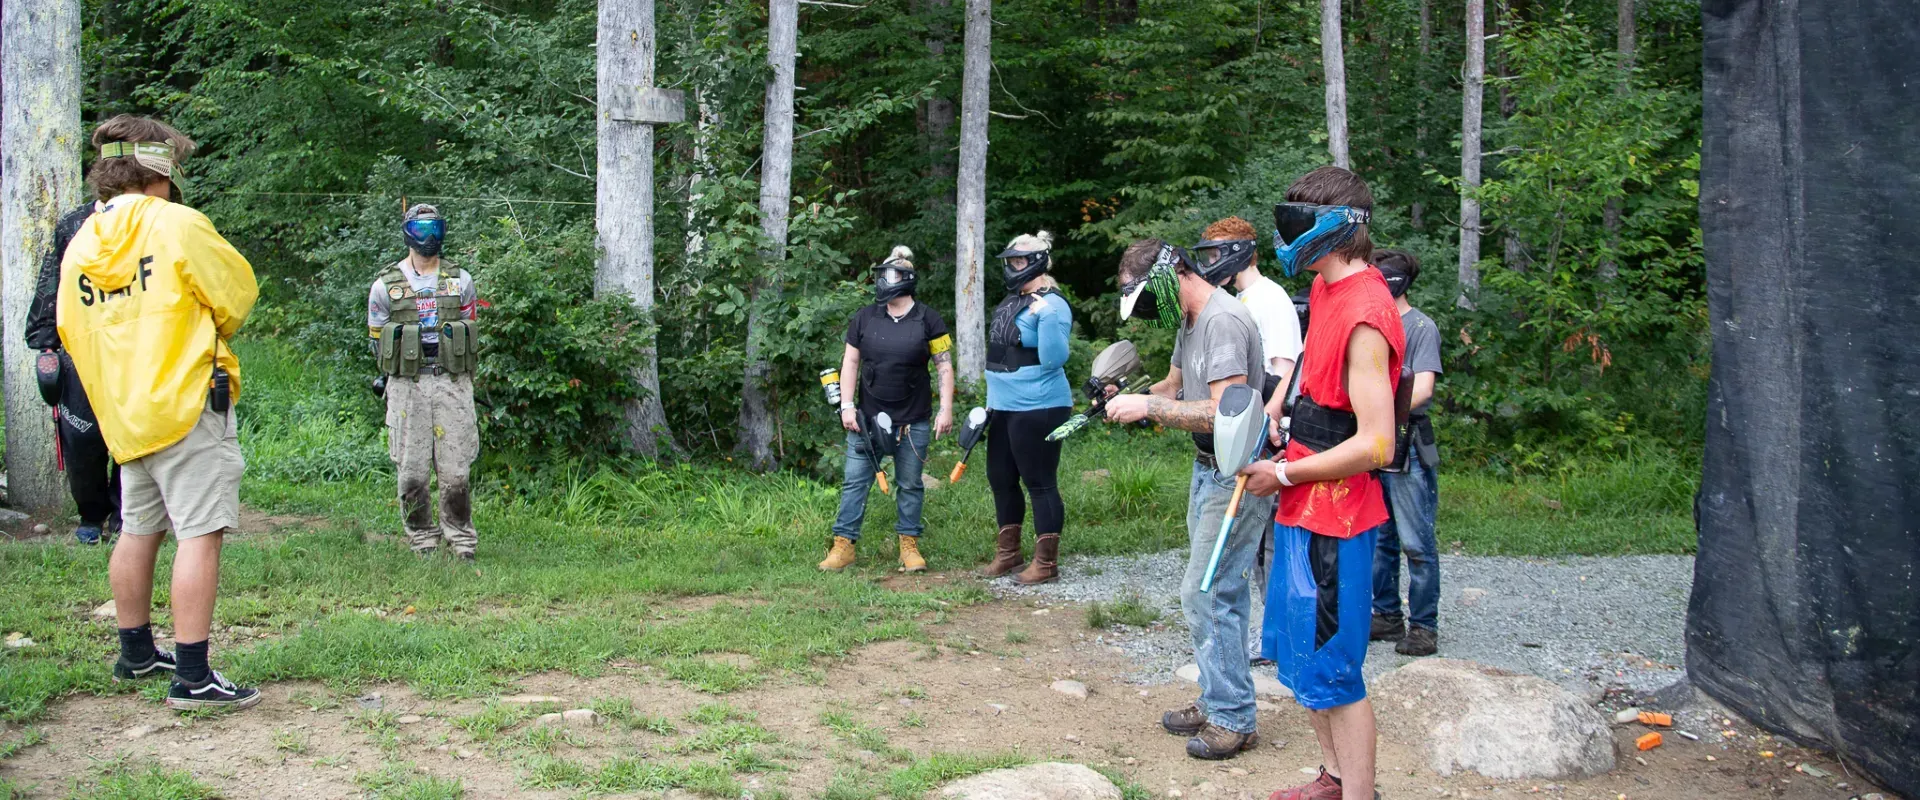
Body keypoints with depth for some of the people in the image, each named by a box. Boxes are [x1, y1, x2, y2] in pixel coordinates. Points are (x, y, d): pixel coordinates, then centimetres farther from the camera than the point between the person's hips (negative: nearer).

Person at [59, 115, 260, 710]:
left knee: (138, 530, 19)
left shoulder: (81, 243, 8)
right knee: (200, 532, -8)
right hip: (188, 402, -7)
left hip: (121, 410, 7)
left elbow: (68, 329, 15)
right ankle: (192, 677, -11)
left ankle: (135, 652, 32)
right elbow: (237, 293, -2)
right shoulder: (178, 225, -10)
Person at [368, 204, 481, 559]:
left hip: (453, 384, 1)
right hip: (406, 387, 0)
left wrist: (454, 377, 10)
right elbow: (377, 341, 11)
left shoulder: (460, 281, 10)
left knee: (455, 470, -2)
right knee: (412, 472, 0)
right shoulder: (385, 285, 5)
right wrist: (401, 376, 6)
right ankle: (422, 543, 10)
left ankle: (461, 543, 7)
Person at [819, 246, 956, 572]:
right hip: (868, 419, 2)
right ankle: (844, 545, 6)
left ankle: (909, 545, 16)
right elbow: (850, 362, 6)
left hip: (913, 422, -2)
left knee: (910, 485, 7)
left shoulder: (928, 320, -2)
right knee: (855, 481, 1)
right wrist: (846, 405, -2)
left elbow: (945, 366, -1)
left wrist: (946, 410, -8)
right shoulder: (865, 317, 3)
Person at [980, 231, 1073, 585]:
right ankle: (1008, 553, 29)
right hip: (1004, 408, 10)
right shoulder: (1011, 301, 13)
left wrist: (1047, 317, -32)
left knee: (1040, 483, -4)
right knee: (1000, 479, 16)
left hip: (1037, 409, -10)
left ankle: (1046, 563, 4)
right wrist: (992, 400, 23)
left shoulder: (1051, 304, -14)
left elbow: (1054, 360, -23)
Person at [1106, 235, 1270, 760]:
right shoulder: (1189, 320, 11)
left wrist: (1149, 407, -24)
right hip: (1208, 470, 10)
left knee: (1206, 595, -7)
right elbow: (1175, 386, 22)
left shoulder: (1223, 321, -22)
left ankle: (1232, 720, 2)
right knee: (1220, 593, 15)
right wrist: (1127, 399, 2)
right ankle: (1216, 702, 24)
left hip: (1237, 476, -10)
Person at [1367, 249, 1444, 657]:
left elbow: (1422, 390, -17)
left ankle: (1423, 626, 4)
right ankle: (1387, 616, 24)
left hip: (1406, 451, -7)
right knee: (1378, 540, 13)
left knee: (1416, 544, -3)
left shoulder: (1420, 327, -7)